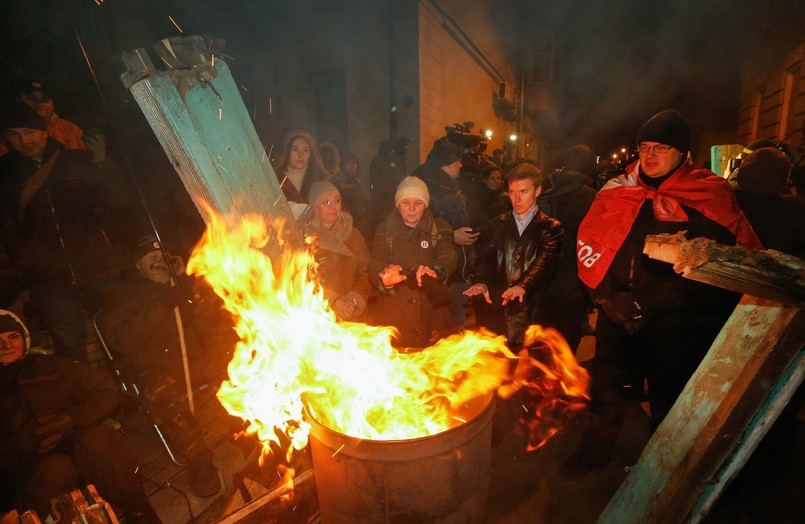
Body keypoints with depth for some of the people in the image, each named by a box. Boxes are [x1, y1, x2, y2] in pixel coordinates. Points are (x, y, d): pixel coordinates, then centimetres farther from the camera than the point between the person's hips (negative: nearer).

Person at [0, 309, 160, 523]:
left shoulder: (51, 366, 15)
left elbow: (107, 391, 6)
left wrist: (72, 417, -11)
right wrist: (25, 441, -19)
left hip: (78, 450, 2)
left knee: (97, 439, -33)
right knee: (54, 469, -36)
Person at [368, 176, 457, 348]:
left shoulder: (440, 228, 9)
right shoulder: (385, 230, 9)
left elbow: (448, 258, -8)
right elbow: (376, 261, -6)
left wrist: (436, 271, -31)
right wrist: (384, 277, -29)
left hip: (431, 313, 0)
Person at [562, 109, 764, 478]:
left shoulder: (710, 198, -4)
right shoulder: (617, 191, 3)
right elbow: (589, 245, 4)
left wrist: (649, 305, -15)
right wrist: (607, 295, -7)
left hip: (669, 319, -2)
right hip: (616, 309, 3)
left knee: (666, 392, 11)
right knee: (604, 382, 13)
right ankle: (595, 448, 36)